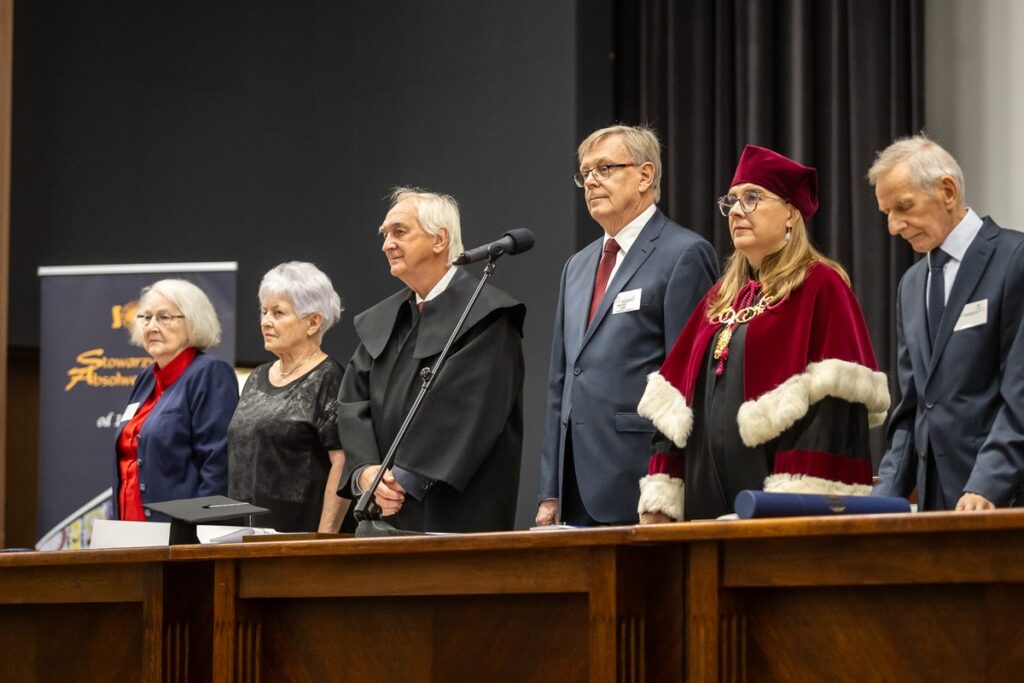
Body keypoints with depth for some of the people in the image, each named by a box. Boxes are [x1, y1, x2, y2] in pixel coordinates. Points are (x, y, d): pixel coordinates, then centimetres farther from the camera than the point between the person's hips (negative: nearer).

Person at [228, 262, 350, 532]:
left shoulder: (328, 379, -7)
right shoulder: (257, 379, 15)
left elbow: (343, 464, -14)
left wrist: (324, 538, -20)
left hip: (299, 531, -7)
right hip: (247, 532, 7)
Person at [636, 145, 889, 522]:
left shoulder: (820, 288, -4)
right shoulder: (721, 297, 19)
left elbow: (833, 404, -14)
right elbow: (673, 409, 15)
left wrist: (799, 505, -23)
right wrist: (658, 503, 7)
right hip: (710, 498, 7)